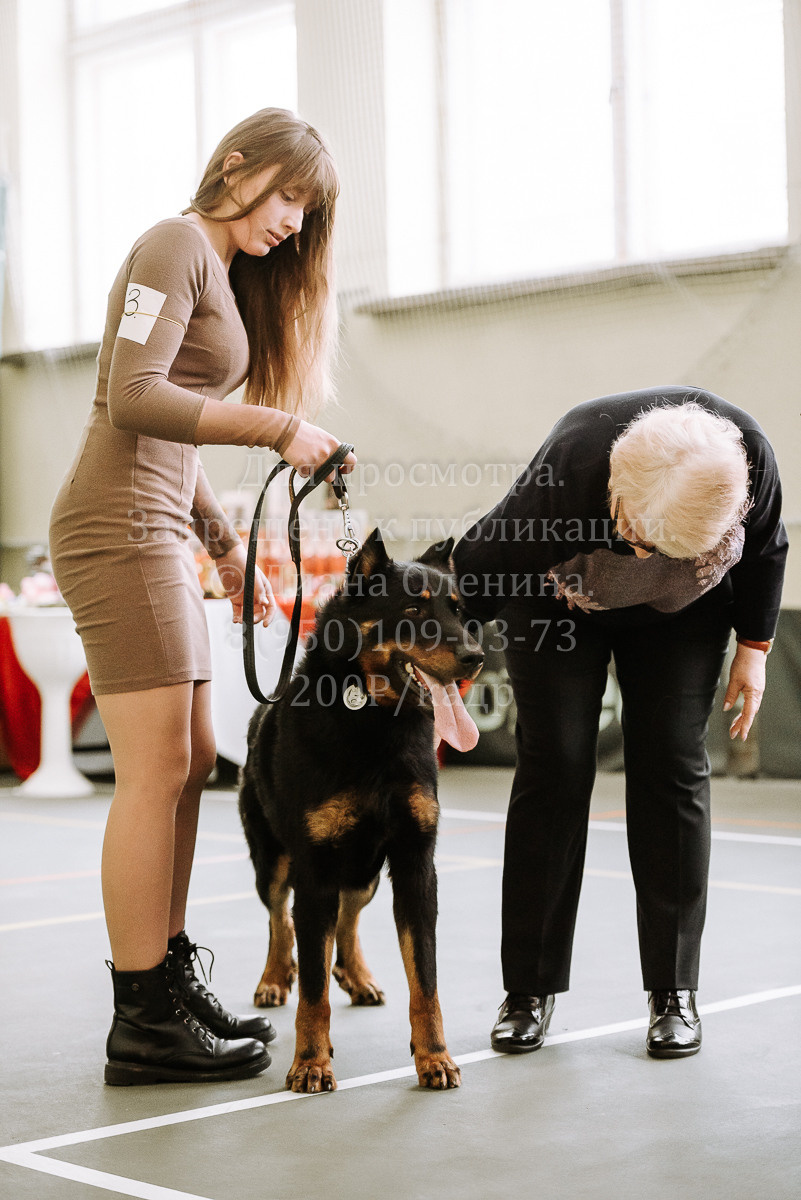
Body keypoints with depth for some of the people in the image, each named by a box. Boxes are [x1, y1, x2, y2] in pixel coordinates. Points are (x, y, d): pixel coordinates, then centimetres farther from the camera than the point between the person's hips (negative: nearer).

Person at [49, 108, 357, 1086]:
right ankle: (143, 1024, -5)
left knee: (191, 762, 11)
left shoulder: (227, 275, 22)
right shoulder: (177, 245, -7)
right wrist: (279, 427, -19)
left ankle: (168, 980, 19)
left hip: (155, 530, 10)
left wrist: (226, 545, 20)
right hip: (116, 525, -10)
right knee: (157, 768, -10)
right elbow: (134, 398, -20)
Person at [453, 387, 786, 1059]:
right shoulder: (565, 478, -42)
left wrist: (754, 646, -5)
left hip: (684, 609, 2)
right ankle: (530, 991, 0)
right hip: (557, 597, -2)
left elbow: (765, 547, -10)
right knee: (554, 764, -9)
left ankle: (673, 991, 0)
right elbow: (478, 563, -24)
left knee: (673, 765, -7)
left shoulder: (750, 455, -34)